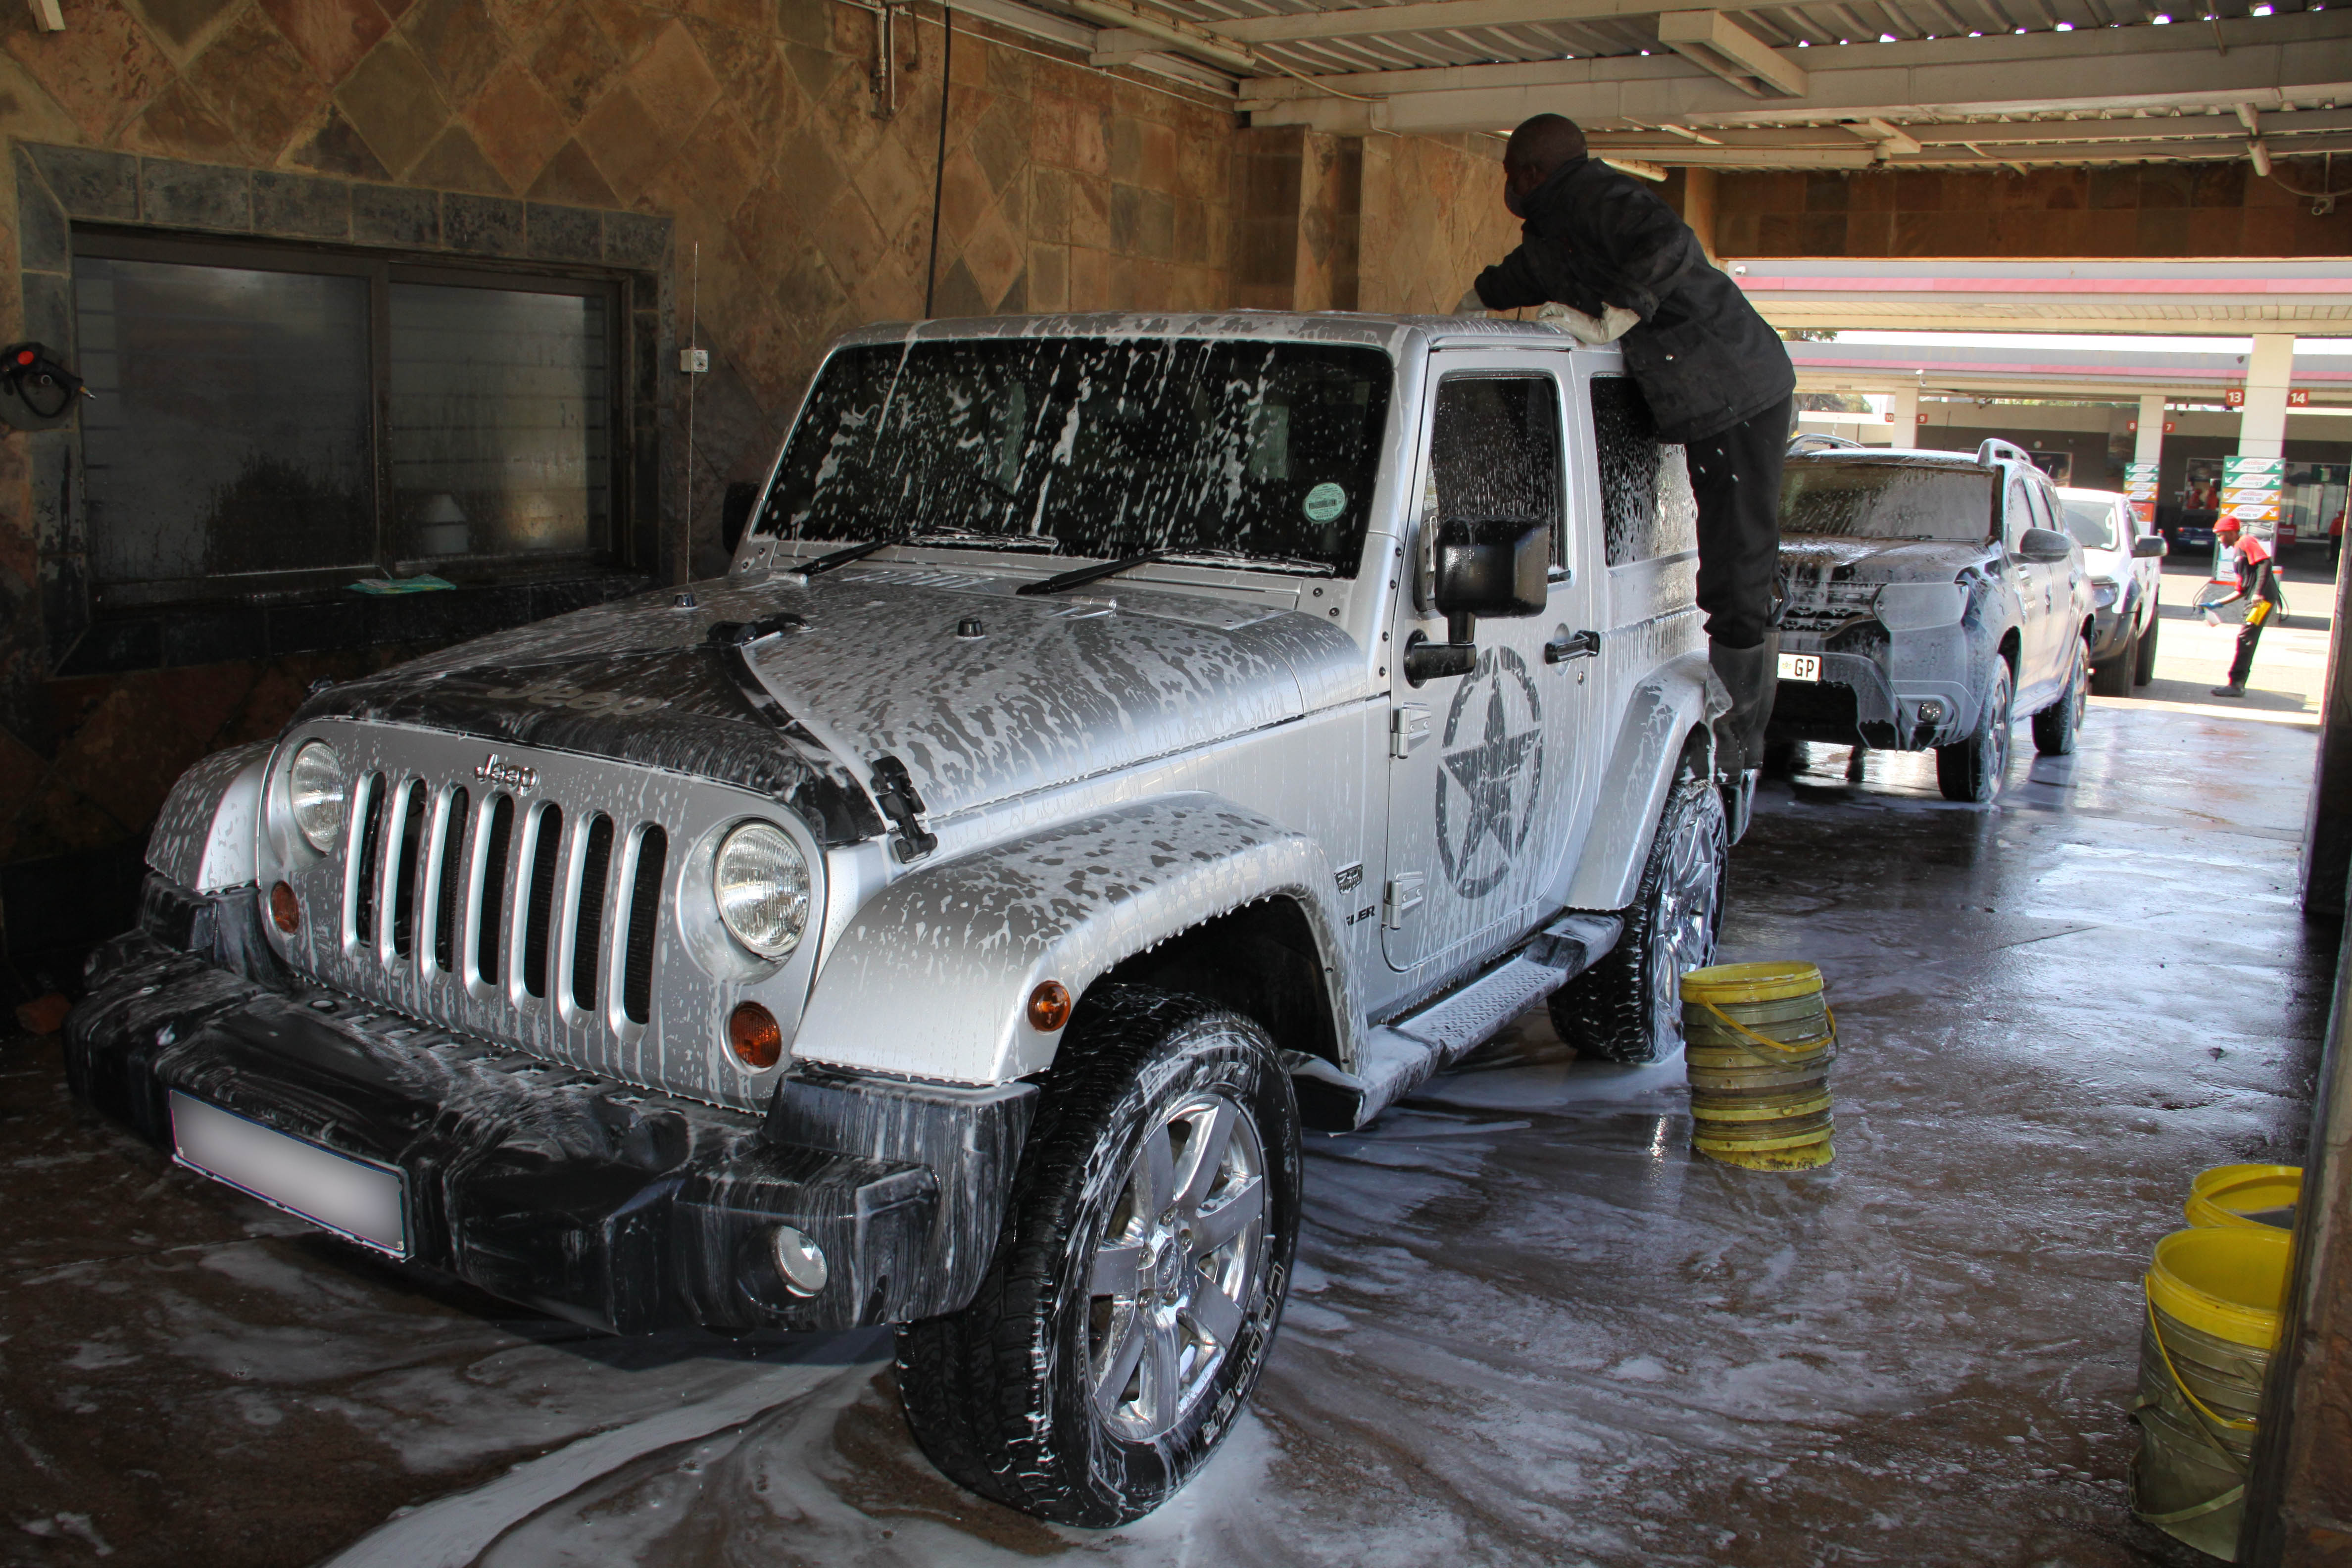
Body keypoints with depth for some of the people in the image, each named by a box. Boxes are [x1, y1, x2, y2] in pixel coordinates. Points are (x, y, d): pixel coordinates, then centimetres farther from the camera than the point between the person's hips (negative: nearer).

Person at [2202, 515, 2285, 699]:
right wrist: (2219, 604, 23)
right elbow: (2242, 590, 25)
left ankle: (2236, 684, -15)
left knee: (2245, 639, -13)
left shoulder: (2246, 542, -3)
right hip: (2255, 602, 10)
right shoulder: (2237, 552, 25)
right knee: (2247, 642, 11)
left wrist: (2259, 592, -25)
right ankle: (2239, 685, 14)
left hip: (2264, 600, -10)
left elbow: (2266, 563, -18)